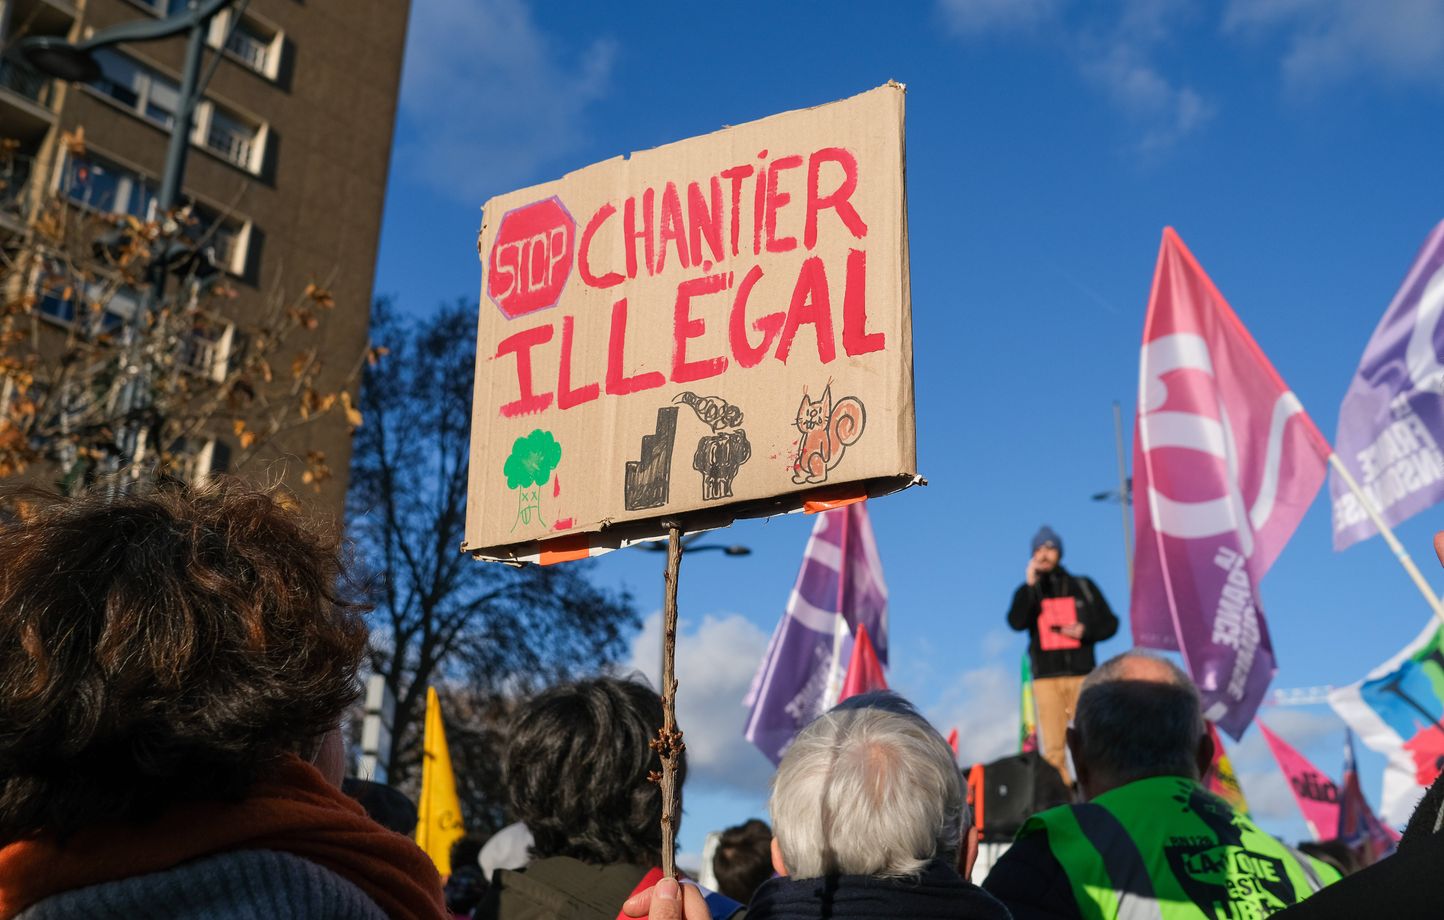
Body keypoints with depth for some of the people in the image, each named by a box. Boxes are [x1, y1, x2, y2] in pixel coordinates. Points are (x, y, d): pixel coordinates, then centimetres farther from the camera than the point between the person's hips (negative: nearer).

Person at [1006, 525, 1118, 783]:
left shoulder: (1083, 587, 13)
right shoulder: (1028, 591, 11)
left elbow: (1110, 623, 13)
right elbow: (1016, 622, -8)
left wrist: (1086, 631, -6)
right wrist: (1030, 585, -14)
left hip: (1082, 674, 0)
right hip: (1046, 677, 0)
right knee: (1053, 748, -6)